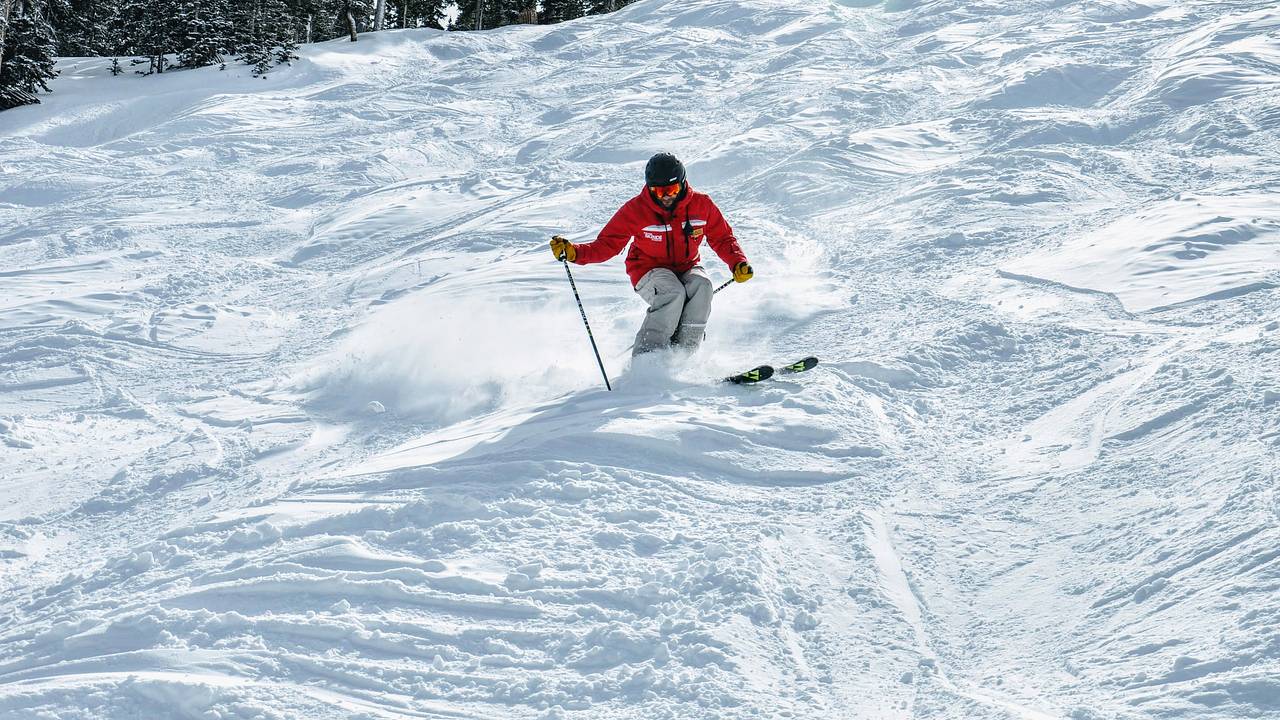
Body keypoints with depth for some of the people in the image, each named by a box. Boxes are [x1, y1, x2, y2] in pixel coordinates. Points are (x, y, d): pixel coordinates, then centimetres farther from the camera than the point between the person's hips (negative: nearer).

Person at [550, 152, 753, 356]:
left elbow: (722, 238, 4)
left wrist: (738, 263, -14)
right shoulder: (635, 209, -13)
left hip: (687, 268, 3)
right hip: (649, 271, -3)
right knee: (673, 293, -35)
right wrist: (574, 252, -27)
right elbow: (607, 244, -10)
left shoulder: (701, 204, -7)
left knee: (701, 286, -31)